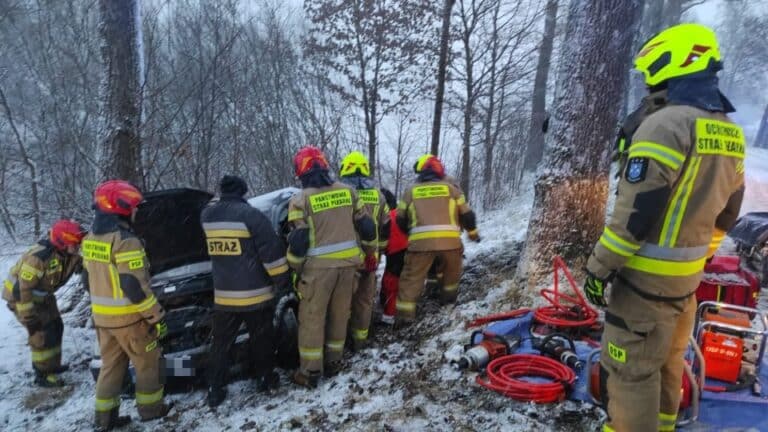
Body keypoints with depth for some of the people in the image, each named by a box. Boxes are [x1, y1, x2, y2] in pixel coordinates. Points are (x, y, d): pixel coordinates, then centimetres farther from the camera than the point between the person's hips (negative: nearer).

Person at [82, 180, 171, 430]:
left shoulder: (90, 239, 6)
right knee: (148, 363, 10)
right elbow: (135, 287, -25)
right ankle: (150, 408, 22)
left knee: (111, 365, 19)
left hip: (102, 317, 8)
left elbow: (88, 279, 15)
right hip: (128, 318, -8)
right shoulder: (125, 241, -23)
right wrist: (157, 317, -17)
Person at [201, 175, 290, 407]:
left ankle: (215, 390, 19)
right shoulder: (251, 215, -15)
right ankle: (265, 378, 26)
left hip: (223, 294, 4)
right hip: (255, 292, -4)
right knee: (261, 338, 13)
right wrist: (282, 279, -6)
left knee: (221, 342, 14)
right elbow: (272, 251, -14)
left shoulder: (207, 216, 1)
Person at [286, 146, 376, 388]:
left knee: (312, 318, 7)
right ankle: (333, 363, 28)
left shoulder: (301, 200, -8)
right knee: (339, 315, 16)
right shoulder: (348, 191, 5)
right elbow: (366, 227, 7)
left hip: (318, 267, -4)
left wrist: (295, 268, 5)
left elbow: (298, 241, -10)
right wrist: (369, 252, 22)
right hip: (348, 262, 4)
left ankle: (310, 373, 14)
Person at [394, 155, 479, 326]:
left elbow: (400, 220, 18)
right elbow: (466, 214, 17)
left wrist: (409, 233, 37)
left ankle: (405, 313, 5)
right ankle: (448, 295, 43)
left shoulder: (411, 191, 14)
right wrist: (473, 233, 33)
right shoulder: (451, 188, 13)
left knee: (412, 277, 8)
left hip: (421, 241, 0)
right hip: (450, 240, 1)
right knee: (452, 269, 29)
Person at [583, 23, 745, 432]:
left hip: (646, 275, -9)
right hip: (688, 275, 10)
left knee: (631, 369, 2)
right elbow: (727, 212, 16)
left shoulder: (665, 123, -19)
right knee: (668, 361, 24)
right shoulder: (730, 133, 10)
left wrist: (599, 266, -17)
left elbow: (636, 211, -24)